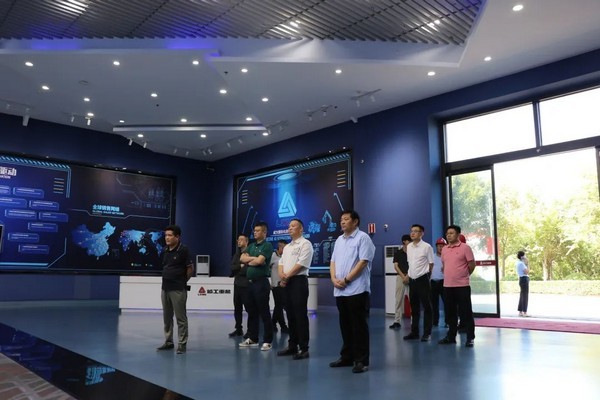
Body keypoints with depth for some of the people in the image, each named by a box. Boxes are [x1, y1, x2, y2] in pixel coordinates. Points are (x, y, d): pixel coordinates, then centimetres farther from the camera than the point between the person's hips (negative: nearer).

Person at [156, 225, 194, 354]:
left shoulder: (183, 250, -11)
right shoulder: (165, 251, 8)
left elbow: (190, 268, -6)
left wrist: (182, 281, 3)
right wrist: (168, 278, 12)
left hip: (178, 290, -7)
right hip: (165, 288, 7)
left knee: (181, 318, 0)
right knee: (167, 317, 14)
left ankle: (182, 344, 8)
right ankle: (168, 341, 25)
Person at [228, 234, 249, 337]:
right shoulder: (237, 254, 16)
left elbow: (248, 268, -17)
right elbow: (232, 267, 6)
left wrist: (237, 270, -7)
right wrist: (240, 266, -11)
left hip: (246, 285, -7)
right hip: (237, 284, 7)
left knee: (248, 308, -4)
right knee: (237, 308, 10)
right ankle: (238, 329, 19)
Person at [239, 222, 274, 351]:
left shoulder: (267, 246, -7)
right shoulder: (251, 246, 17)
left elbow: (259, 261, -17)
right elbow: (242, 258, 5)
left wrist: (249, 261, 1)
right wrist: (255, 258, -8)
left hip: (261, 282, -7)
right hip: (250, 282, 8)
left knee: (264, 312, -3)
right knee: (251, 312, 12)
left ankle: (267, 341, 3)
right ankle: (252, 339, 22)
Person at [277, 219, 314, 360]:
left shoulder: (305, 244, -5)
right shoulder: (287, 247, 21)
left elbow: (301, 264, -15)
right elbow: (281, 263, 15)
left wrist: (287, 276, -11)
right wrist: (281, 275, -5)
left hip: (299, 281, -8)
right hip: (286, 283, 8)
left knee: (300, 315, -6)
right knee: (290, 315, 11)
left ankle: (303, 348, -1)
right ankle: (292, 345, 19)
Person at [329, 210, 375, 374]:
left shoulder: (363, 238, -6)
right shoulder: (339, 240, 17)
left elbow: (363, 262, -14)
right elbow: (333, 261, 16)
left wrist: (346, 280, -15)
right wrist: (334, 279, -3)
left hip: (357, 290, -7)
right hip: (340, 291, 7)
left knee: (359, 326, -1)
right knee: (345, 326, 14)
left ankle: (361, 360, 6)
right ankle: (346, 357, 24)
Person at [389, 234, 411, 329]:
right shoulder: (397, 252, 5)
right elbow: (396, 266, 1)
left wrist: (408, 275, -11)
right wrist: (403, 276, -9)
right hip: (400, 277, 0)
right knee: (399, 300, 0)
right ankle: (397, 321, 1)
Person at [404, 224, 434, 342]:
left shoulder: (427, 247, -9)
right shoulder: (408, 247, 8)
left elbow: (431, 264, -3)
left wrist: (423, 274, 4)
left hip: (423, 279, -6)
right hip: (412, 280, 6)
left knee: (427, 307, 1)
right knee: (414, 307, 13)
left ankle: (427, 333, 8)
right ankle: (414, 332, 21)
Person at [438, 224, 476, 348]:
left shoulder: (465, 247, -7)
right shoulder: (444, 249, 10)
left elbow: (472, 265, -4)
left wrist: (463, 276, 5)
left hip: (462, 286, -5)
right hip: (447, 286, 6)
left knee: (466, 312, -1)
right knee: (450, 313, 12)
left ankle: (470, 338, 8)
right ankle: (451, 336, 23)